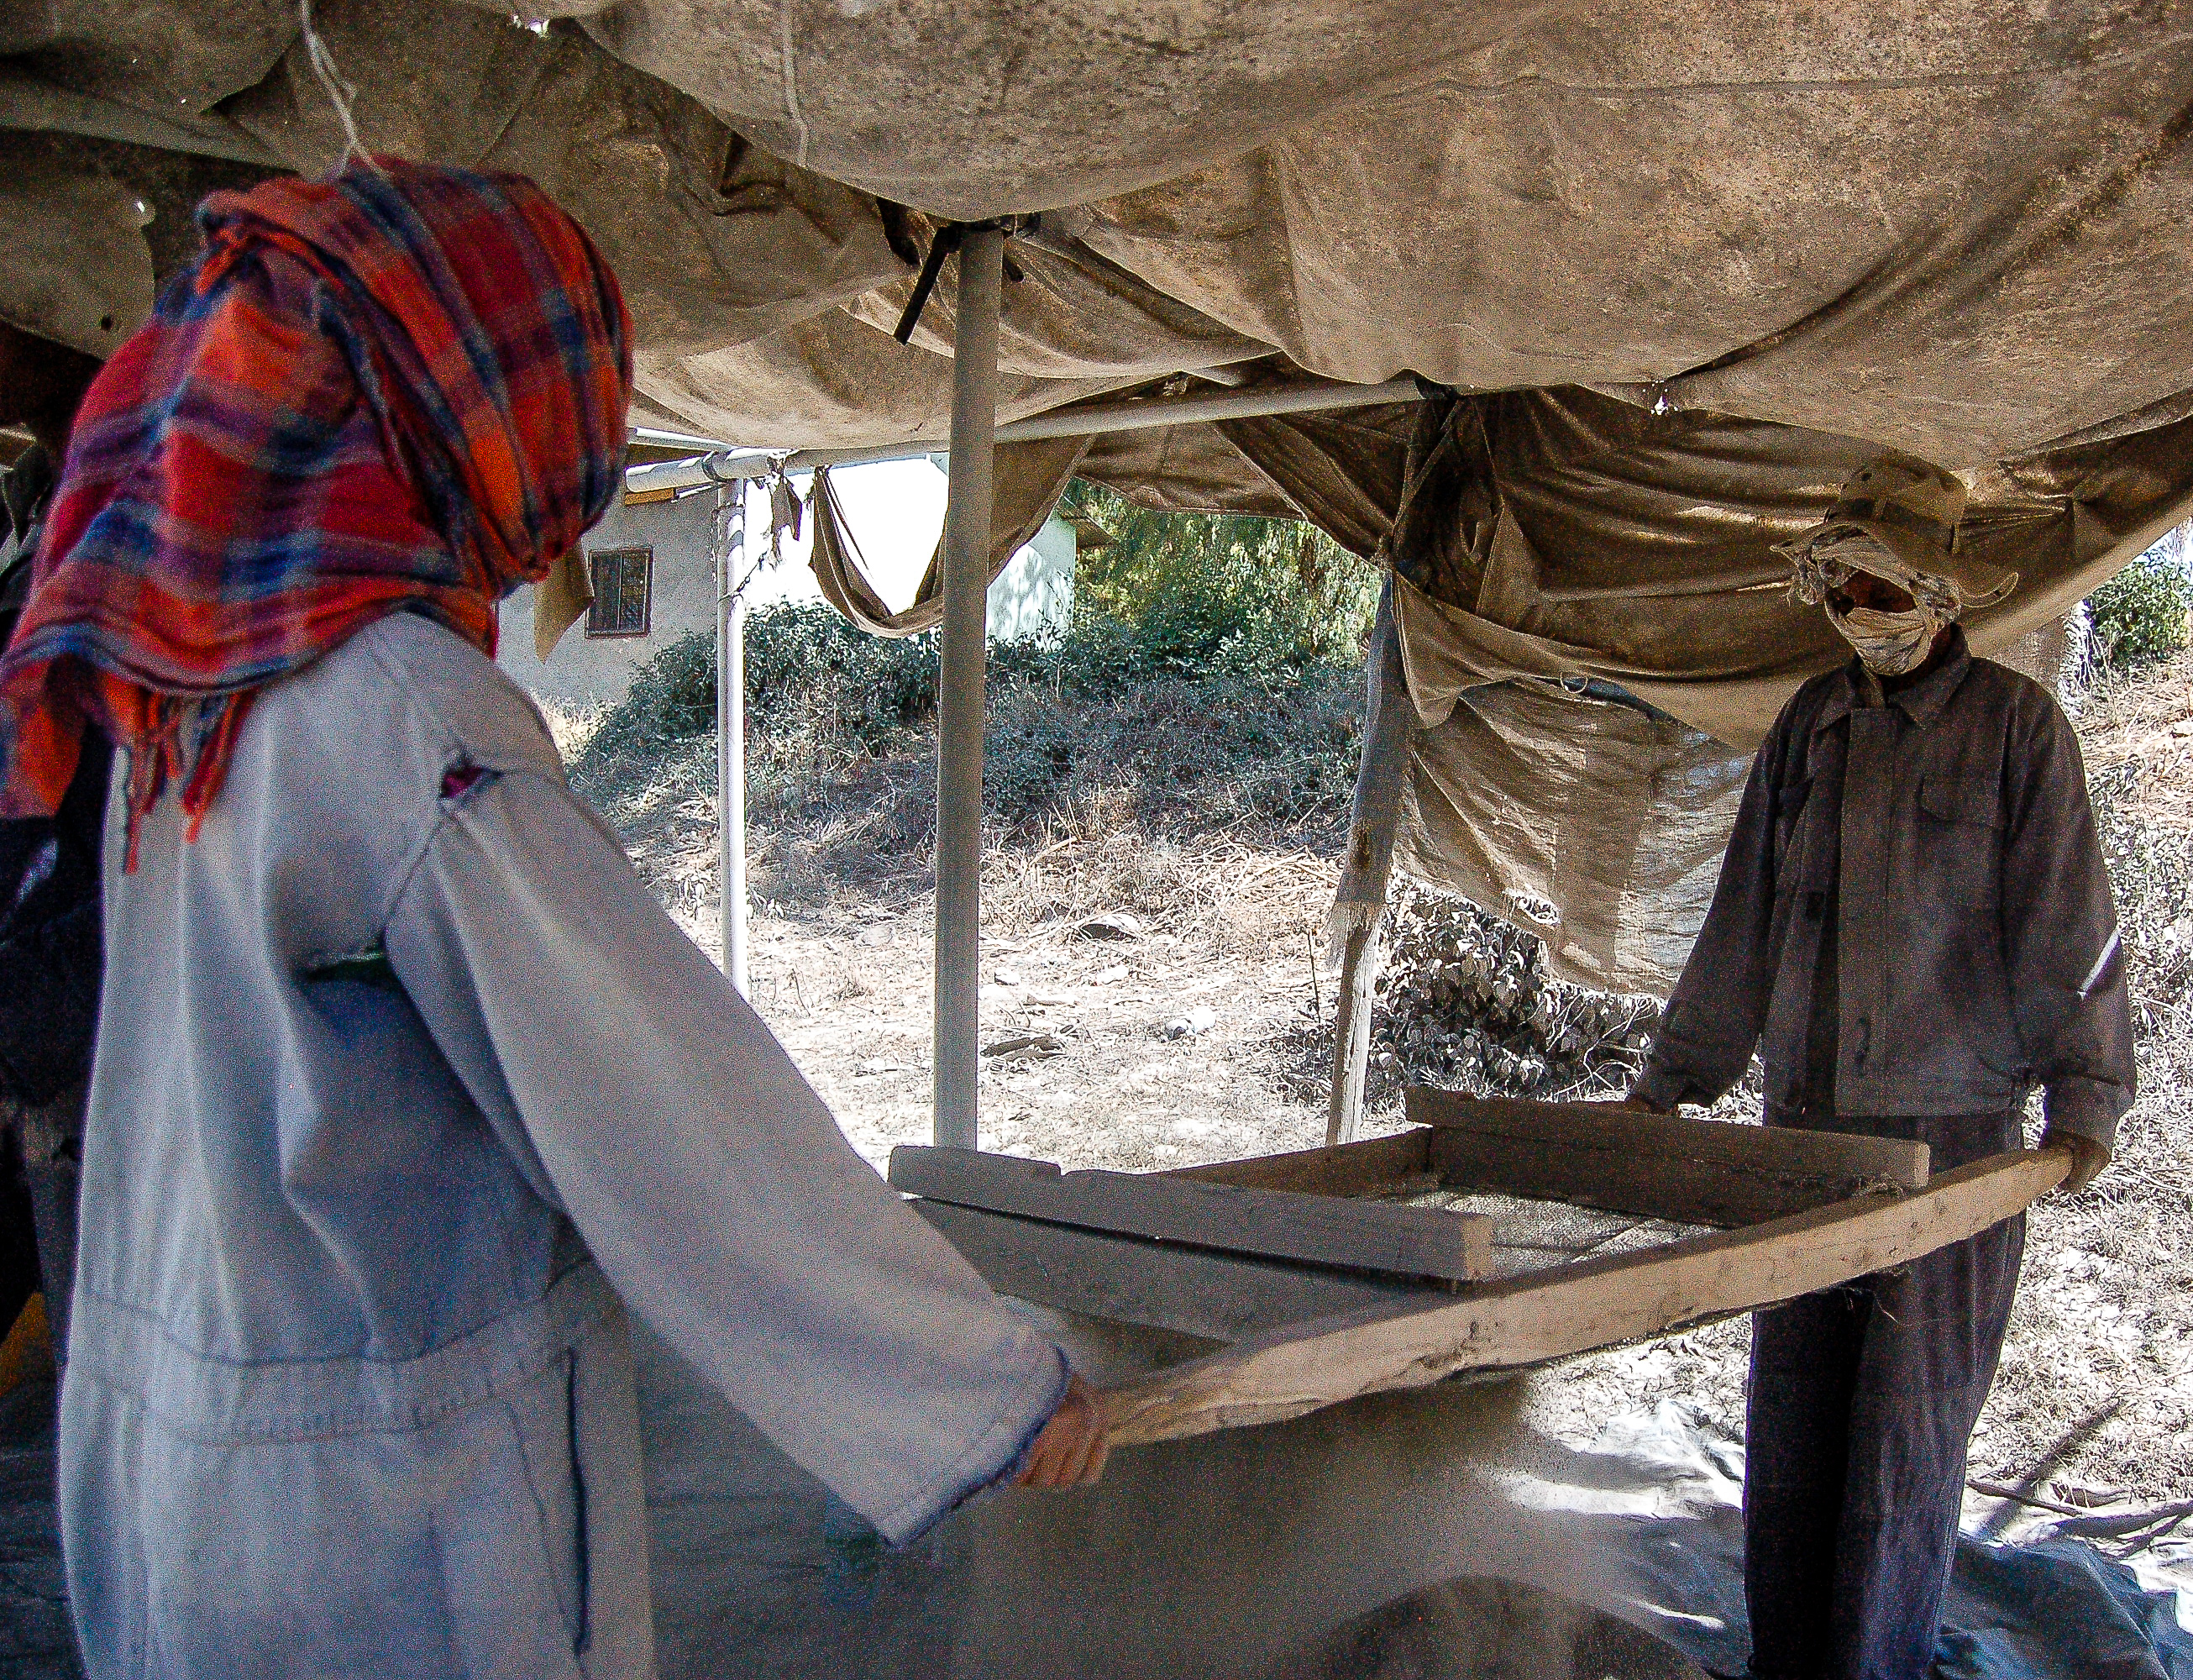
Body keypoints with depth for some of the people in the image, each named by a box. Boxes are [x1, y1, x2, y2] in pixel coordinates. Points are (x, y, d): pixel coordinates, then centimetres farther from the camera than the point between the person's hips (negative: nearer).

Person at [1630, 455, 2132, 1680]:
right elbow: (1745, 923, 15)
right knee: (1789, 1423, 9)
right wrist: (1670, 1082, 15)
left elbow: (2070, 925, -5)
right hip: (1806, 1124, 5)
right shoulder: (1813, 723, 11)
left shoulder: (2015, 723, -2)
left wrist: (2086, 1097, -15)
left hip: (1951, 1131, -4)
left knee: (1908, 1429, 0)